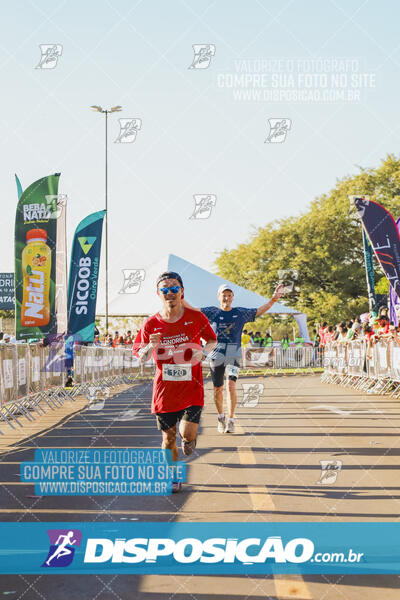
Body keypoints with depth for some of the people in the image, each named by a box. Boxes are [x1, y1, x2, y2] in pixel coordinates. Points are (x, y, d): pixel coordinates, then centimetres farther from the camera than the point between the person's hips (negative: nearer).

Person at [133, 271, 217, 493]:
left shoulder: (196, 318, -6)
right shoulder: (151, 324, -4)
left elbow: (212, 340, 10)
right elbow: (140, 358, 4)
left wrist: (202, 352, -11)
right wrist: (150, 347, -19)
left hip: (191, 388, -1)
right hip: (165, 390, 1)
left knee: (188, 434, -14)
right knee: (168, 438, 8)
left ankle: (188, 439, 24)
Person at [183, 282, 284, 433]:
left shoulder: (241, 312, 8)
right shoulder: (212, 312, 5)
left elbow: (260, 311, 14)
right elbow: (191, 310, 1)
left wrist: (273, 299, 3)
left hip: (234, 354, 0)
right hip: (216, 353, 0)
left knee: (231, 386, -15)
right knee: (218, 389, 7)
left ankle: (230, 420, -6)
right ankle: (221, 417, 29)